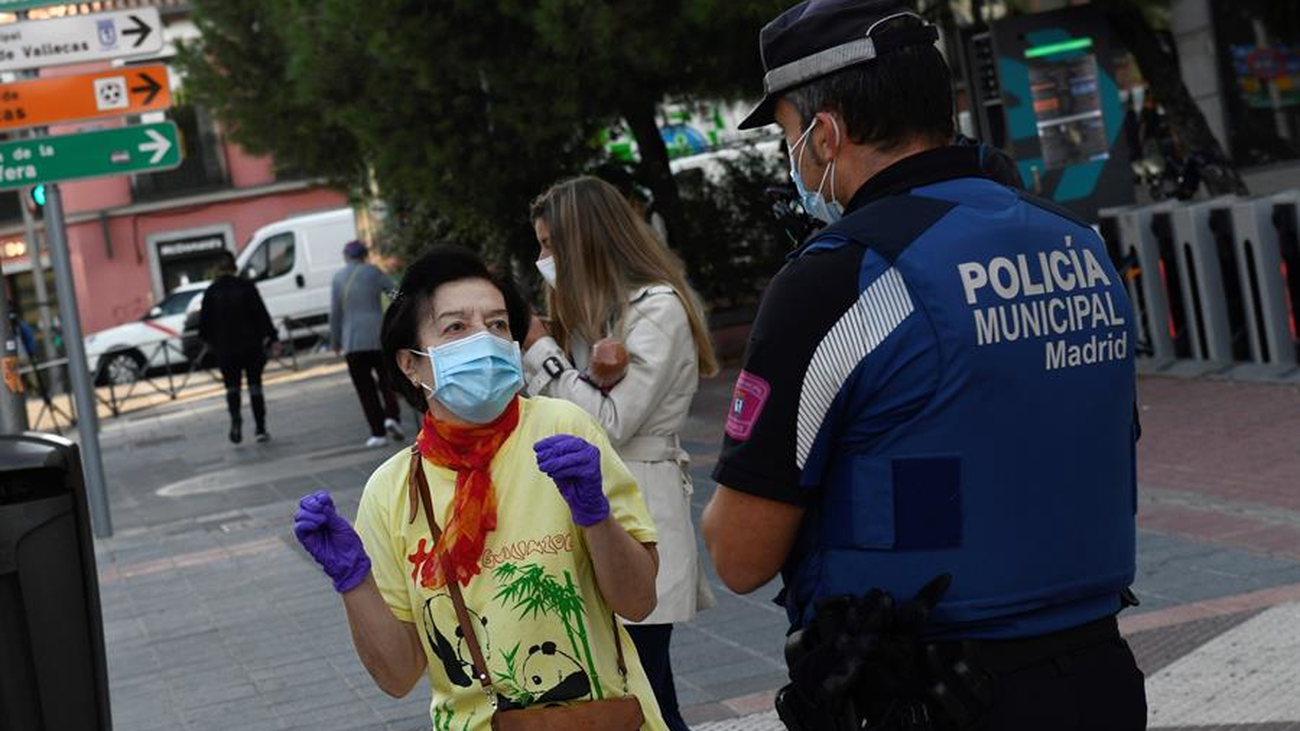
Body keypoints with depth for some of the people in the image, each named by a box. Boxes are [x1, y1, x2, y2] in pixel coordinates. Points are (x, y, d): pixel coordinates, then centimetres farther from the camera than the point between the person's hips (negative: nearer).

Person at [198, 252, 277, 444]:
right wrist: (271, 336, -1)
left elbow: (205, 320, 2)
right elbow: (261, 313, -6)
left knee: (232, 386, 9)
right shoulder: (246, 286, -4)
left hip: (226, 349, 0)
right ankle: (260, 429, 4)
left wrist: (209, 340, 19)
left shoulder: (211, 292, -2)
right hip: (251, 345, 0)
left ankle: (235, 419, -17)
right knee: (255, 385, 7)